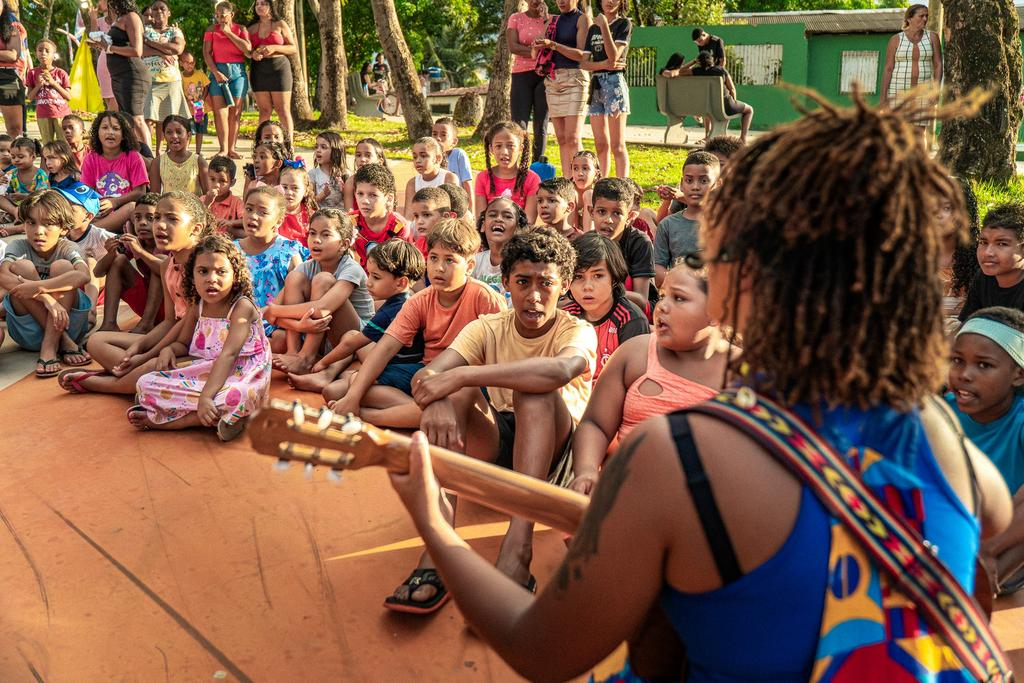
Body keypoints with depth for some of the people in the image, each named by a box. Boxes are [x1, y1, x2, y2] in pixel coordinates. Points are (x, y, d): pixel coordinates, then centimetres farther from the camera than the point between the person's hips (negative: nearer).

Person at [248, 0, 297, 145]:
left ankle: (289, 146, -11)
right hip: (259, 70, 3)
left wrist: (274, 48, -12)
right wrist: (253, 54, -5)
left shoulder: (280, 25, 6)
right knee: (264, 110, 1)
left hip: (279, 67, -3)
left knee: (283, 110, -8)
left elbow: (294, 49, 3)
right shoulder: (252, 28, 14)